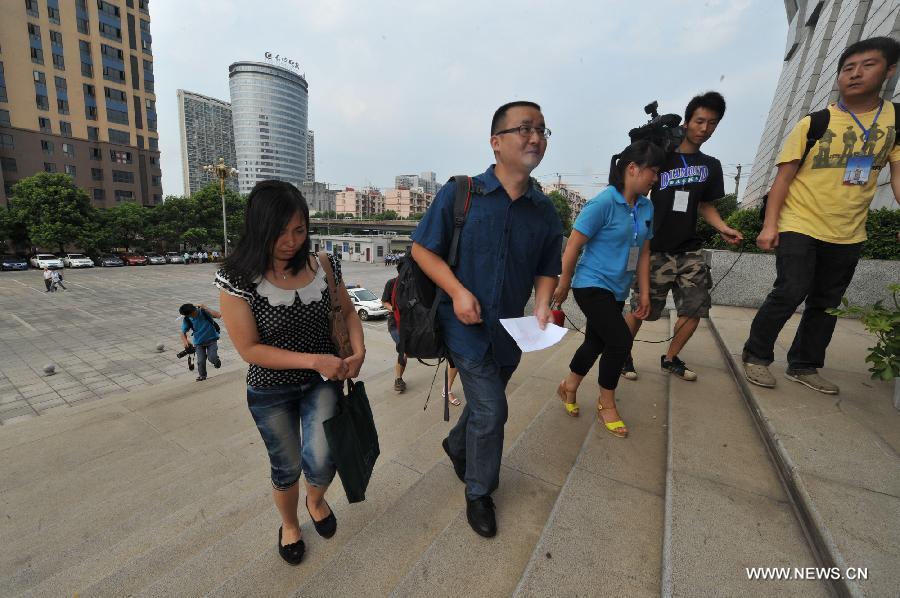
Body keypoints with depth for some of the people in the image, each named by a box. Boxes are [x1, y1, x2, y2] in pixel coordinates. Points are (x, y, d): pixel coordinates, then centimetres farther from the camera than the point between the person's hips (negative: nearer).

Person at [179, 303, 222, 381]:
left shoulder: (204, 312, -18)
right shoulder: (186, 320, -11)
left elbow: (218, 315, -33)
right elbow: (183, 333, -2)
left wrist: (205, 308, -33)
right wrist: (185, 341, -23)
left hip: (211, 339, -2)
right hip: (199, 342, 2)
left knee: (212, 358, -17)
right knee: (201, 361, -3)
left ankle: (216, 361, 20)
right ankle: (202, 375, 25)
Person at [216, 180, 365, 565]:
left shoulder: (324, 266, -11)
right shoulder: (238, 278, -19)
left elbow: (347, 311, 3)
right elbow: (249, 349, -18)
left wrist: (358, 349, -15)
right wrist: (314, 360, -27)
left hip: (323, 383, 1)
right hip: (271, 392, -1)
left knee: (320, 463, -9)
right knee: (287, 467, 16)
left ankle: (316, 499, 33)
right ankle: (289, 524, 52)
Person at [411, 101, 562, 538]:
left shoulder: (545, 211, 1)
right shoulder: (459, 194, -11)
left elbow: (547, 270, 8)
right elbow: (422, 248, -7)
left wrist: (543, 305, -13)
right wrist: (457, 290, -20)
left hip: (510, 331, 5)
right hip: (467, 326, -5)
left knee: (485, 402, 22)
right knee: (491, 410, -2)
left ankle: (458, 446, 55)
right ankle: (479, 492, 27)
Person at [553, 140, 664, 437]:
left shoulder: (646, 207, 7)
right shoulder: (603, 203, -16)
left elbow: (643, 252, 13)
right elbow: (573, 246, -14)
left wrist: (644, 292, 12)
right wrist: (563, 285, -8)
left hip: (617, 291, 8)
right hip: (592, 286, -7)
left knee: (596, 343, 14)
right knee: (620, 341, -12)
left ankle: (569, 386, 38)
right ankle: (606, 404, 11)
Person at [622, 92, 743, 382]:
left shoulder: (711, 165, 14)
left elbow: (706, 205, 18)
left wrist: (723, 228, 3)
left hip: (689, 250, 5)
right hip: (656, 249, -5)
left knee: (696, 307, 1)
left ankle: (670, 358, 19)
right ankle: (622, 352, 16)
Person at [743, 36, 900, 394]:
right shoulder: (812, 124, -4)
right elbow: (783, 177, -6)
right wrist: (770, 225, -15)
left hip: (848, 234, 4)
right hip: (799, 226, -4)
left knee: (826, 303, 10)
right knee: (790, 293, -14)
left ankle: (804, 366, 24)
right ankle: (756, 356, 3)